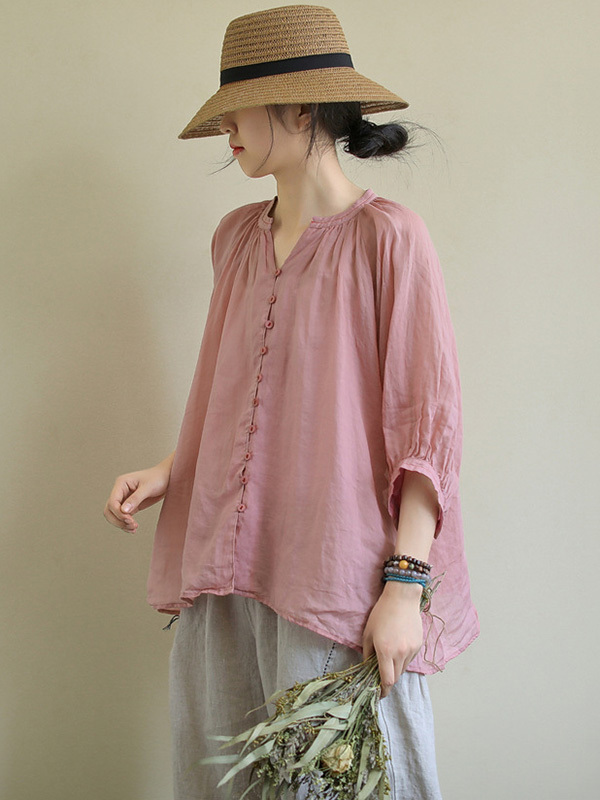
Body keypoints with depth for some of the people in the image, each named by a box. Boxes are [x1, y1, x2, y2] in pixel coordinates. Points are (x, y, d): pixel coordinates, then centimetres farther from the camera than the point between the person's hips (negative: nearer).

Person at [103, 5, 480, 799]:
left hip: (336, 578, -6)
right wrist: (168, 472, 6)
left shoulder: (386, 235, -10)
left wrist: (407, 582, -17)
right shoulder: (236, 236, 10)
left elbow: (429, 423, -12)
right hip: (230, 566, 6)